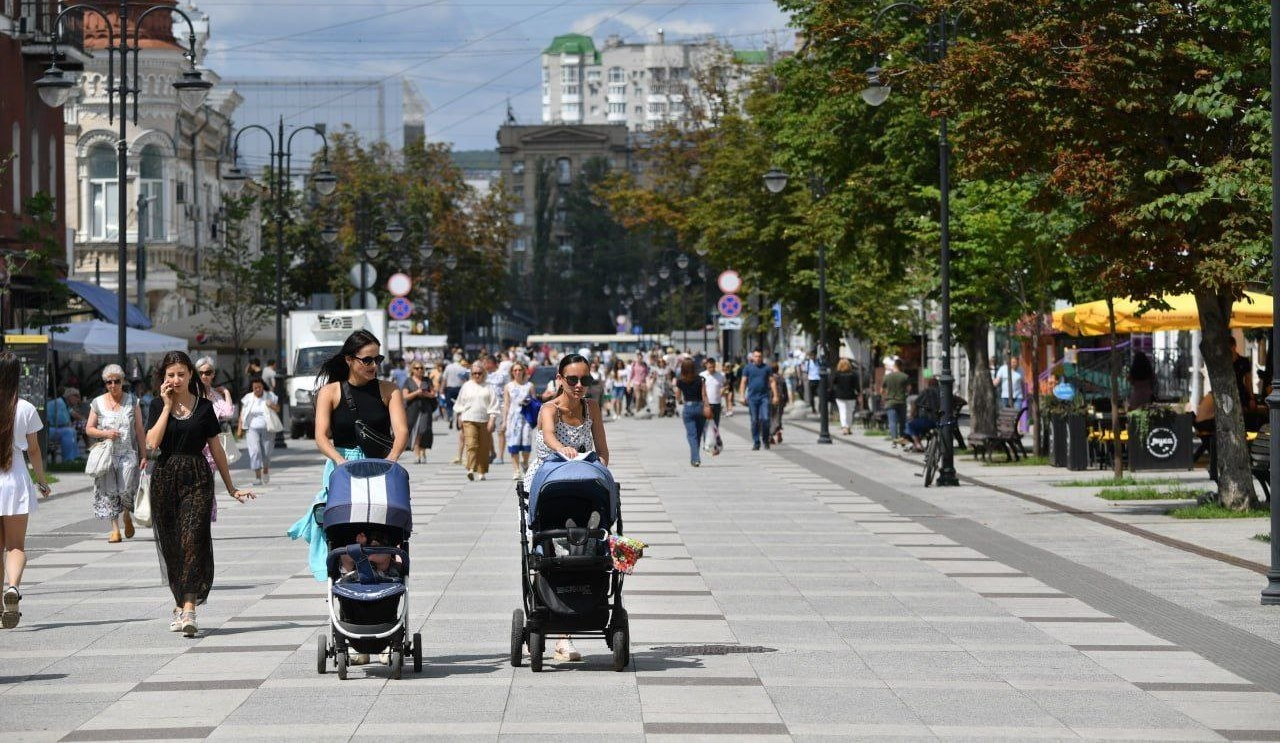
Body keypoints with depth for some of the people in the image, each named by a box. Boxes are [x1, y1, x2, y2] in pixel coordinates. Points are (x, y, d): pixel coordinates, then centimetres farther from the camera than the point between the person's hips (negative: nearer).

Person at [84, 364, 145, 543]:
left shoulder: (132, 401, 5)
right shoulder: (97, 403, 5)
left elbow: (140, 430, 7)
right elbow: (89, 429, 8)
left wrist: (144, 455, 3)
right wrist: (105, 433, -11)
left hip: (128, 453, -1)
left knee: (125, 490, -11)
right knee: (109, 492, -2)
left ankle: (126, 515, 20)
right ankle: (115, 528, 6)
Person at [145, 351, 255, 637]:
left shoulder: (204, 407, 4)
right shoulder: (158, 406, 6)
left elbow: (216, 448, 10)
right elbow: (152, 443, -10)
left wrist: (231, 488, 13)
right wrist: (168, 406, -9)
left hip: (197, 479, -2)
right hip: (165, 478, 2)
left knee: (193, 540, -13)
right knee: (171, 544, 7)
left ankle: (189, 610, -22)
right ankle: (180, 604, 23)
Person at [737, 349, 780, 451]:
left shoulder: (767, 368, 6)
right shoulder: (747, 368, 6)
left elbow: (772, 382, 6)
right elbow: (743, 382, 6)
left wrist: (775, 396, 0)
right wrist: (742, 396, -3)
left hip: (764, 397, -1)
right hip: (752, 398, 1)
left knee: (765, 419, -10)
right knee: (754, 421, 2)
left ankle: (766, 440, 7)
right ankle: (756, 442, 8)